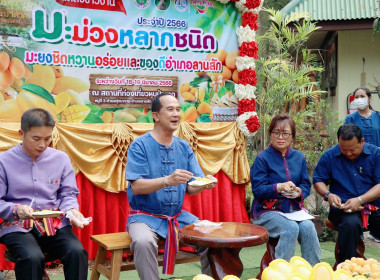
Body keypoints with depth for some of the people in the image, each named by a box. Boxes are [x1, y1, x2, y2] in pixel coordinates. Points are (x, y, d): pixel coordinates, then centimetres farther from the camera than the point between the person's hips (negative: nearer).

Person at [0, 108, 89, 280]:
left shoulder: (61, 159, 7)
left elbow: (68, 194, 11)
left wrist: (72, 210, -10)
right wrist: (16, 210, -19)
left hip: (54, 224, 2)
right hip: (17, 227, -2)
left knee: (77, 252, -26)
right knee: (32, 257, -32)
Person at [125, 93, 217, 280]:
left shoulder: (184, 147, 7)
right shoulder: (140, 145, -8)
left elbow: (190, 188, 6)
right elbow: (136, 187, -16)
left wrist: (204, 184, -17)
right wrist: (167, 181, -32)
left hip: (179, 216, 5)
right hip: (146, 216, -4)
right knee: (143, 242, -34)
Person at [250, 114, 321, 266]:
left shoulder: (299, 157, 11)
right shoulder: (262, 158, -5)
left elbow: (306, 185, 12)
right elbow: (258, 189, -11)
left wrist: (299, 192, -12)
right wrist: (279, 187, -27)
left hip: (294, 209, 4)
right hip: (267, 211, -4)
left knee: (308, 227, -26)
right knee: (291, 228, -31)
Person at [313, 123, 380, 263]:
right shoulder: (330, 155, 8)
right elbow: (318, 180, 14)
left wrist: (360, 200, -14)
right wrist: (328, 195, -8)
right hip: (343, 207, -1)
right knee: (351, 223, -35)